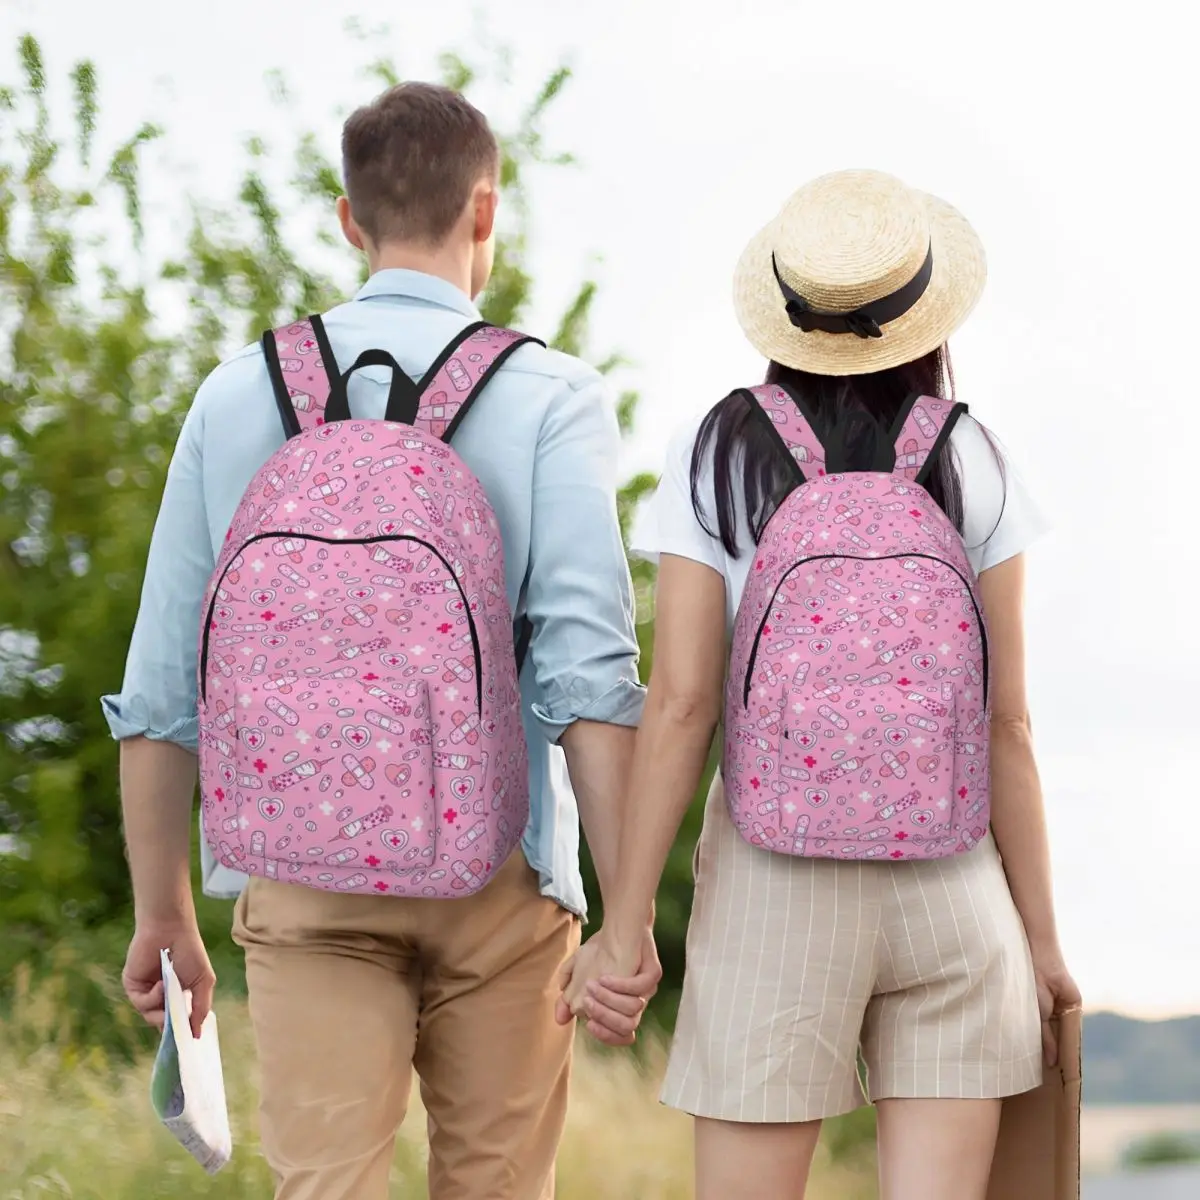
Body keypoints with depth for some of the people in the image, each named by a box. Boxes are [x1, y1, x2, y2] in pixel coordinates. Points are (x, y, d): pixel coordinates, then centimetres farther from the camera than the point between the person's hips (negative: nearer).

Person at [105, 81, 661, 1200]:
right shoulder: (549, 396, -2)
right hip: (496, 875, -1)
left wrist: (162, 913, 15)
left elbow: (161, 684, 6)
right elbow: (587, 666, -13)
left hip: (302, 876, 1)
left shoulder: (240, 393, 6)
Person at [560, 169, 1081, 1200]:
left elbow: (680, 704, -8)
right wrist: (1042, 934, 7)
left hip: (772, 889, -1)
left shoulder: (718, 459, -2)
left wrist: (625, 924, -4)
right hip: (952, 884, 1)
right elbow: (1007, 723, -1)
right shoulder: (972, 467, 0)